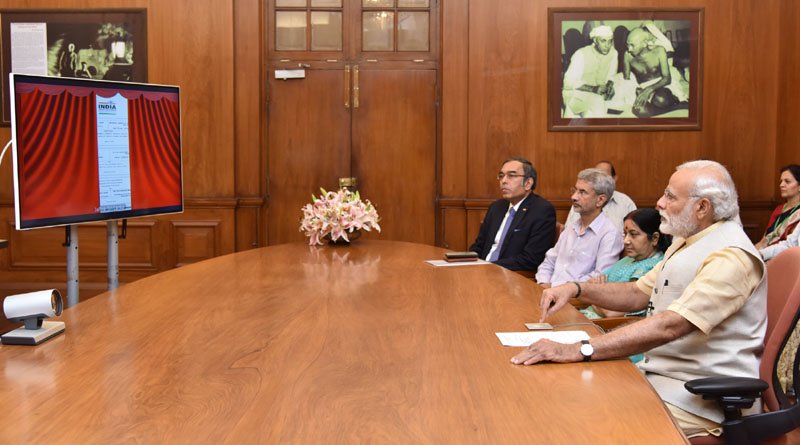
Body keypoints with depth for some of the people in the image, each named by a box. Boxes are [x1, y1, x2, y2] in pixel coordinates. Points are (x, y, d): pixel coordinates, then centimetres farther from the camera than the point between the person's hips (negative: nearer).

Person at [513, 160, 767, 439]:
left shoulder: (730, 256, -20)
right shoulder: (686, 242, 13)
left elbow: (669, 326, -30)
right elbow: (638, 294, 18)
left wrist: (579, 350, -33)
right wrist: (576, 289, 0)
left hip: (702, 397, -9)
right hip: (658, 373, 9)